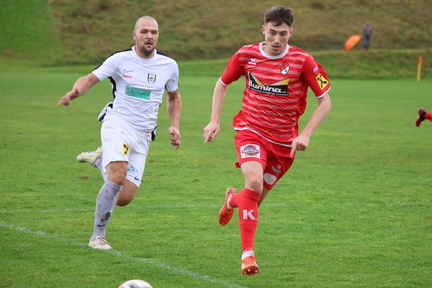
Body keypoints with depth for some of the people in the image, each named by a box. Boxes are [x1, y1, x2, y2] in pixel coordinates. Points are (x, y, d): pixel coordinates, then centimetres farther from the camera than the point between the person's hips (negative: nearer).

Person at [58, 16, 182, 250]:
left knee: (125, 198, -2)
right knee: (118, 177, -29)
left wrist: (175, 126, 7)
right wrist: (75, 91, -33)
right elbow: (90, 79, -10)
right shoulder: (120, 60, -3)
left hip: (143, 135, 4)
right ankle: (97, 236, -14)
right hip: (117, 125, -4)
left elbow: (174, 98, 22)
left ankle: (102, 160, 29)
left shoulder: (169, 66, 6)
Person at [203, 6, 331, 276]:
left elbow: (325, 101, -4)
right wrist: (215, 120, 2)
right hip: (251, 131, -1)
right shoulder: (246, 55, -5)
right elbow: (222, 84, 12)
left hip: (284, 141, 1)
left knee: (255, 199, 8)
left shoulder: (302, 61, -11)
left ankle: (233, 198, 48)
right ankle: (248, 253, -23)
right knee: (254, 182, -28)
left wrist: (305, 134, -13)